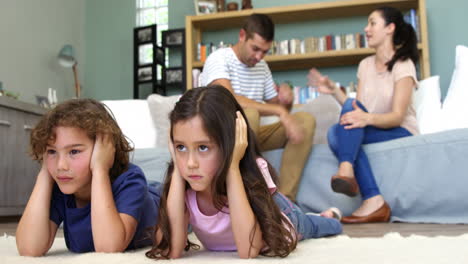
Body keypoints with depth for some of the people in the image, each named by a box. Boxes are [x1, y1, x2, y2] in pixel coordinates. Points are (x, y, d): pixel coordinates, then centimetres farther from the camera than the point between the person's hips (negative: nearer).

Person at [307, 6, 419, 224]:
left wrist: (367, 118, -36)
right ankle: (374, 201, -39)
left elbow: (397, 116, -17)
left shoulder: (403, 65, -7)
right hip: (370, 130, 6)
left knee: (352, 105, -28)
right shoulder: (365, 65, 12)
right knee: (335, 133, -27)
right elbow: (356, 111, 7)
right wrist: (334, 90, -5)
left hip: (401, 132, -6)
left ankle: (346, 170, -46)